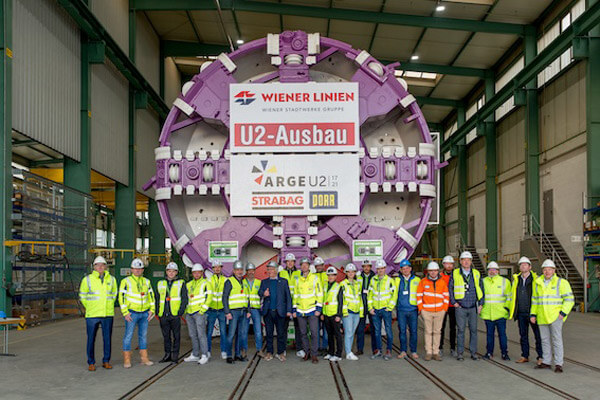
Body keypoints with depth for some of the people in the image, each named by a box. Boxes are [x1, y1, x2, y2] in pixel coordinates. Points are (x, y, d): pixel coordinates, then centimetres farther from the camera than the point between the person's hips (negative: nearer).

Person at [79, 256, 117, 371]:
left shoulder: (111, 279, 5)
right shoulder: (87, 279, -2)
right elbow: (82, 296, 8)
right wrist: (90, 308, 9)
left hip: (108, 315, 2)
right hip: (92, 315, -2)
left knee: (107, 339, 5)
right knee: (91, 339, 2)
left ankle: (106, 361, 18)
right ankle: (91, 363, 13)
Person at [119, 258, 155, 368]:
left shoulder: (146, 282, 10)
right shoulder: (126, 281, -4)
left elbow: (151, 296, 15)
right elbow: (121, 297, -6)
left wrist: (151, 310, 5)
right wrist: (125, 313, -12)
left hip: (144, 313, 4)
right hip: (132, 313, -4)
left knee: (143, 335, 9)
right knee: (128, 336, -3)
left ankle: (144, 358, 15)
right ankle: (127, 360, 1)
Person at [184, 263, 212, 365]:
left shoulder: (206, 283, -1)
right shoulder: (189, 284, 19)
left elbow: (209, 297, -9)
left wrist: (203, 309, -15)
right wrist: (185, 309, 16)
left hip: (200, 312, -7)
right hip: (189, 313, 7)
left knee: (201, 334, -11)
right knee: (193, 335, 11)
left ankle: (204, 356, -7)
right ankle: (195, 355, 19)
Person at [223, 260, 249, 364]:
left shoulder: (244, 282, 16)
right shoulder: (229, 281, -3)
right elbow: (225, 297, -7)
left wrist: (248, 311, 13)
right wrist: (227, 312, -14)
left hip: (243, 311, 6)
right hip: (234, 311, -6)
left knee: (240, 334, 7)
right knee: (231, 334, -9)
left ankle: (238, 354, 13)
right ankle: (229, 356, -4)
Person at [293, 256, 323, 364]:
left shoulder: (315, 278, 0)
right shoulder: (297, 279, 9)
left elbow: (319, 294, 0)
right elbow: (295, 295, 14)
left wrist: (319, 308, -7)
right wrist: (294, 309, 10)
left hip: (312, 310, -3)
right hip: (300, 310, 3)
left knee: (314, 333, -6)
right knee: (303, 333, 8)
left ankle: (314, 354, 1)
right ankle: (306, 351, 20)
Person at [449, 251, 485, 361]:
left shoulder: (476, 274, 9)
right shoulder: (455, 274, 2)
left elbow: (481, 289, 13)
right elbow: (450, 288, 6)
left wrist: (481, 303, 7)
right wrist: (453, 302, -1)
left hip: (473, 308, 2)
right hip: (460, 307, -2)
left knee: (473, 330, 3)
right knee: (461, 330, -1)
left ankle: (474, 352, 12)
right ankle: (460, 353, 6)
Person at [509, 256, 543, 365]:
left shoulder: (536, 279, -4)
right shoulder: (516, 279, 11)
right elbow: (513, 296, 18)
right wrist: (512, 312, 15)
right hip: (521, 313, 5)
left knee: (538, 335, 0)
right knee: (523, 335, 11)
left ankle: (541, 357, 7)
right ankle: (525, 356, 19)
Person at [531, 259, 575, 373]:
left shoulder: (561, 282, -5)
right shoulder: (538, 283, 11)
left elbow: (569, 299, -7)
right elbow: (534, 300, 17)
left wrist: (563, 313, -15)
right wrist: (533, 314, 10)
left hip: (555, 316, -5)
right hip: (542, 317, 5)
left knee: (556, 339, -6)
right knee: (545, 340, 10)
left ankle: (558, 364, -2)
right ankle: (546, 362, 18)